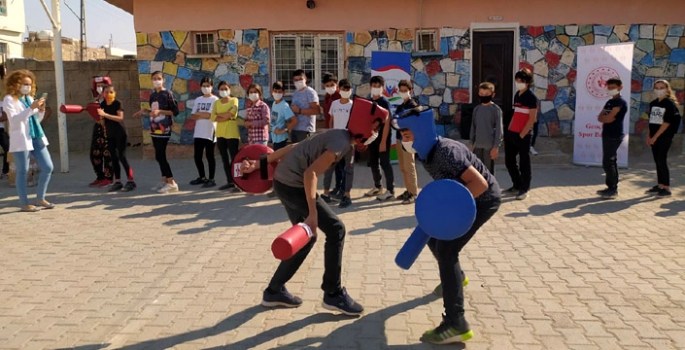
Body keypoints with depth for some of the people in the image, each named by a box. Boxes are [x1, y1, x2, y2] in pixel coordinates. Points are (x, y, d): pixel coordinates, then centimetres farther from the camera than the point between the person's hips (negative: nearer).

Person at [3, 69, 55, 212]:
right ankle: (24, 203, 9)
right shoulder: (9, 99, -4)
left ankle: (40, 199, 17)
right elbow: (14, 119, -17)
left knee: (48, 167, 4)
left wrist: (41, 110, -1)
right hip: (21, 140, -7)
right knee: (23, 172, -1)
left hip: (36, 138, 7)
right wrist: (31, 108, -23)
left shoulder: (29, 98, 16)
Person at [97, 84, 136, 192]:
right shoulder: (102, 104, 5)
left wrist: (105, 114, -27)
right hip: (109, 134, 6)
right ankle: (117, 182, 14)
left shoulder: (117, 103, -11)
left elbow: (120, 118, -23)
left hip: (120, 133, -6)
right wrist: (100, 116, -14)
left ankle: (130, 181, -3)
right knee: (114, 158, 8)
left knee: (122, 157, -7)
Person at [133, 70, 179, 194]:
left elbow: (175, 111, -11)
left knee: (160, 156, -12)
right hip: (154, 129, 8)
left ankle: (172, 183, -9)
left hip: (164, 129, -7)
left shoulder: (167, 94, -7)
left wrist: (160, 111, -19)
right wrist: (145, 111, 5)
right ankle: (164, 180, 16)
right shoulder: (152, 95, 14)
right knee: (160, 156, 9)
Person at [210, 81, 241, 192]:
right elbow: (213, 117, -2)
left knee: (234, 158, -8)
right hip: (220, 134, 5)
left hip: (232, 134, -5)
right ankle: (230, 182, 16)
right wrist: (227, 117, -11)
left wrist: (219, 115, -7)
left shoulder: (234, 100, 2)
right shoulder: (216, 102, 13)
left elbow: (232, 113, -17)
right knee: (224, 159, 8)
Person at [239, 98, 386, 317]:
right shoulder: (342, 143, -17)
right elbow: (311, 173, -27)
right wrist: (313, 214, -28)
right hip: (292, 184, -10)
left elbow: (295, 148, 14)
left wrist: (261, 163, 17)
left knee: (307, 237, 16)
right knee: (336, 229, -5)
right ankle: (333, 293, 5)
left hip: (286, 181, 10)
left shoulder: (339, 136, 13)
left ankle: (274, 291, 24)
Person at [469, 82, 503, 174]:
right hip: (478, 145, 5)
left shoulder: (496, 109, -7)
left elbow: (499, 129, -9)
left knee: (488, 171, 2)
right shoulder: (476, 109, 8)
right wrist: (472, 144, 13)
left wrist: (496, 147, -13)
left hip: (490, 146, -5)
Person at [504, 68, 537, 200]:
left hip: (523, 136, -8)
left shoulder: (531, 97, -10)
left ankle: (524, 189, 11)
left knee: (524, 163, 1)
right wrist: (509, 129, 13)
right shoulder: (517, 95, 13)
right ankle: (516, 186, 26)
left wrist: (521, 135, -14)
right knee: (509, 161, 12)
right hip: (511, 133, 8)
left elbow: (532, 119, -13)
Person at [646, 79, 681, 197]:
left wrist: (655, 137, -16)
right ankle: (660, 185, 18)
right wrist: (648, 136, 10)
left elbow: (667, 122, -14)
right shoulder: (653, 103, 12)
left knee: (662, 160, -9)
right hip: (654, 137, 7)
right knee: (657, 161, 10)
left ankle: (667, 188, -4)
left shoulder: (670, 103, -8)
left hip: (665, 136, -7)